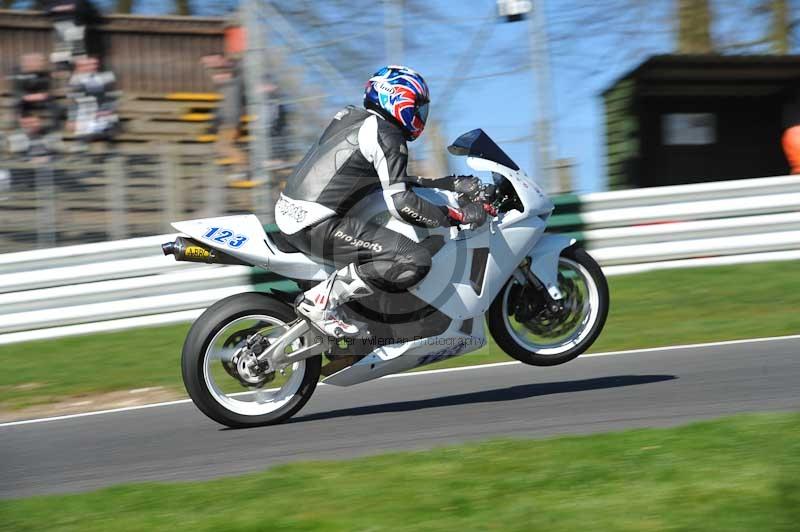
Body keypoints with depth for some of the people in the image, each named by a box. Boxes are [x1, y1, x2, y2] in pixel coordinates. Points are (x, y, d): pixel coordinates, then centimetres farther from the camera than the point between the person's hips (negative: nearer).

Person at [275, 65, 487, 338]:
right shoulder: (386, 135, -8)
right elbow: (400, 202, -17)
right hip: (317, 224, -10)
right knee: (415, 261, -17)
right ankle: (322, 300, -13)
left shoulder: (351, 118, 21)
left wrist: (451, 183, 24)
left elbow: (392, 181, 27)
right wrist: (459, 215, -8)